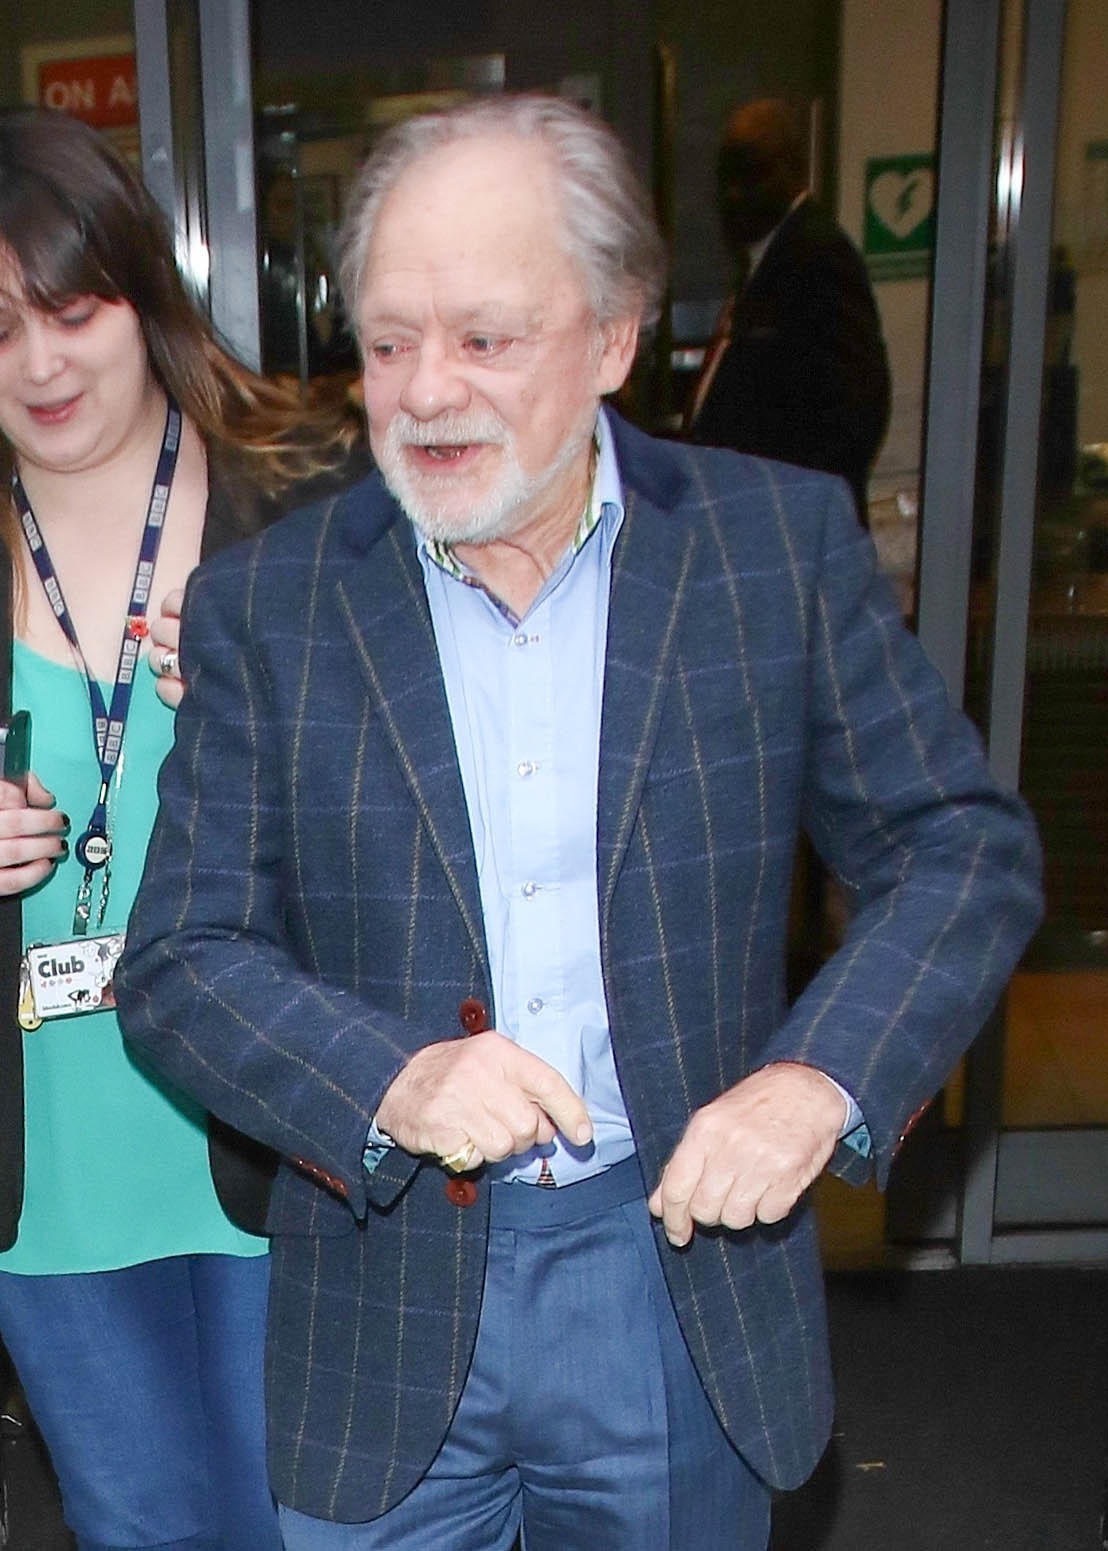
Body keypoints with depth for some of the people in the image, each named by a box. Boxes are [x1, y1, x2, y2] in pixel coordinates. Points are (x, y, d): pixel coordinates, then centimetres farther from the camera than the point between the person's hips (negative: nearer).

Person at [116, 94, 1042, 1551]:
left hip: (686, 1275, 1)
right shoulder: (262, 603, -5)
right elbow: (179, 963, -5)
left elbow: (966, 846, -2)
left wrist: (822, 1077, -18)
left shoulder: (787, 540, -6)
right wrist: (391, 1078, -23)